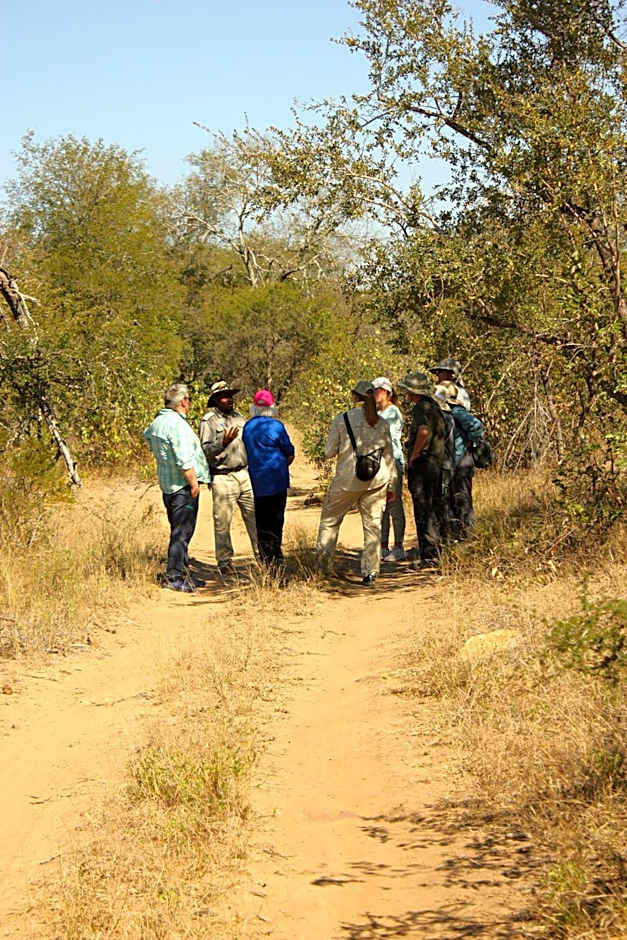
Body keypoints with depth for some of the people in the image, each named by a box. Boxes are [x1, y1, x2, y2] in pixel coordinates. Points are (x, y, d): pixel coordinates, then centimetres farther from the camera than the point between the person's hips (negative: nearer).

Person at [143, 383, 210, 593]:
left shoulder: (157, 421, 11)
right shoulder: (177, 424, -18)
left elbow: (147, 436, 36)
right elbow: (184, 459, -22)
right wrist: (194, 482, -16)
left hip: (168, 485, 10)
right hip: (183, 485, -10)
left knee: (180, 531, 15)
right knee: (181, 532, -6)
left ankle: (182, 574, 21)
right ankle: (175, 577, -5)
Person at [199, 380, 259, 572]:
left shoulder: (238, 417, 16)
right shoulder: (208, 421, -4)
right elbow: (206, 451, -11)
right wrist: (223, 442, -24)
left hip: (245, 475, 6)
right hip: (223, 478, -5)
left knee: (255, 517, 6)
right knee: (222, 522, -2)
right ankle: (224, 562, 7)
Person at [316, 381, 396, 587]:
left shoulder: (341, 421, -7)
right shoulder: (382, 424, 2)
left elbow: (330, 452, -3)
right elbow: (389, 456, 7)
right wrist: (392, 485, 16)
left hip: (348, 479, -2)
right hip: (377, 479, 2)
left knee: (330, 518, 18)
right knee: (373, 525, 7)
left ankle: (324, 561, 22)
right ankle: (370, 572, 4)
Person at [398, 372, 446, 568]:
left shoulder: (421, 407, -14)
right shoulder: (434, 406, 16)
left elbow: (423, 431, -32)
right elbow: (439, 433, 25)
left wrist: (413, 456, -21)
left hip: (422, 465, -9)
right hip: (437, 464, 9)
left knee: (423, 512, -5)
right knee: (434, 510, 15)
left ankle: (428, 556, -5)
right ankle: (436, 552, 21)